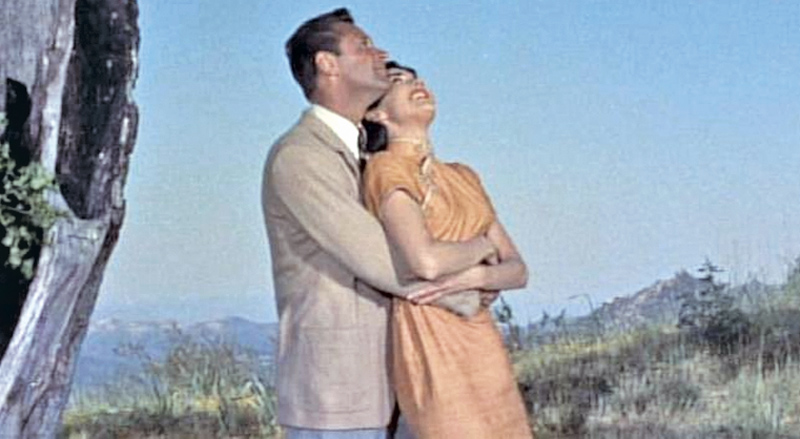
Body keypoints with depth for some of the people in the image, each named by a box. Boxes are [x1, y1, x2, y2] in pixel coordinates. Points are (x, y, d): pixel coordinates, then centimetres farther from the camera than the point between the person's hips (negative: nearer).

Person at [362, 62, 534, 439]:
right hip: (434, 349, -8)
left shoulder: (463, 178, 16)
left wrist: (472, 275, -12)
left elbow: (517, 270, 10)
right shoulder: (385, 169, -8)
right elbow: (426, 261, -26)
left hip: (482, 348, 8)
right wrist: (481, 245, -5)